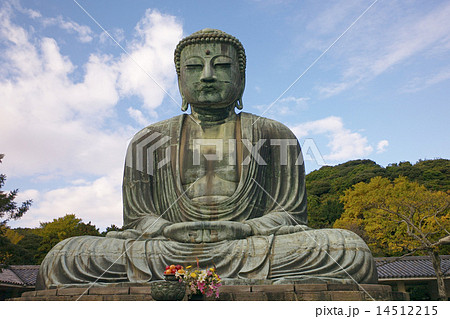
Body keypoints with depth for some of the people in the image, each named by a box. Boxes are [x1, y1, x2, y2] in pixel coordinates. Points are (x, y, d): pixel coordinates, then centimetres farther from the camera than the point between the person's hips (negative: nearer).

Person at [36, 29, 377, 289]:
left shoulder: (274, 134, 13)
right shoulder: (150, 139, 15)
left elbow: (291, 213, 7)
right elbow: (136, 217, 11)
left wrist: (243, 229, -14)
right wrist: (167, 230, -13)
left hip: (251, 251, 0)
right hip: (166, 252, 1)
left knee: (350, 250, -27)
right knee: (64, 257, -21)